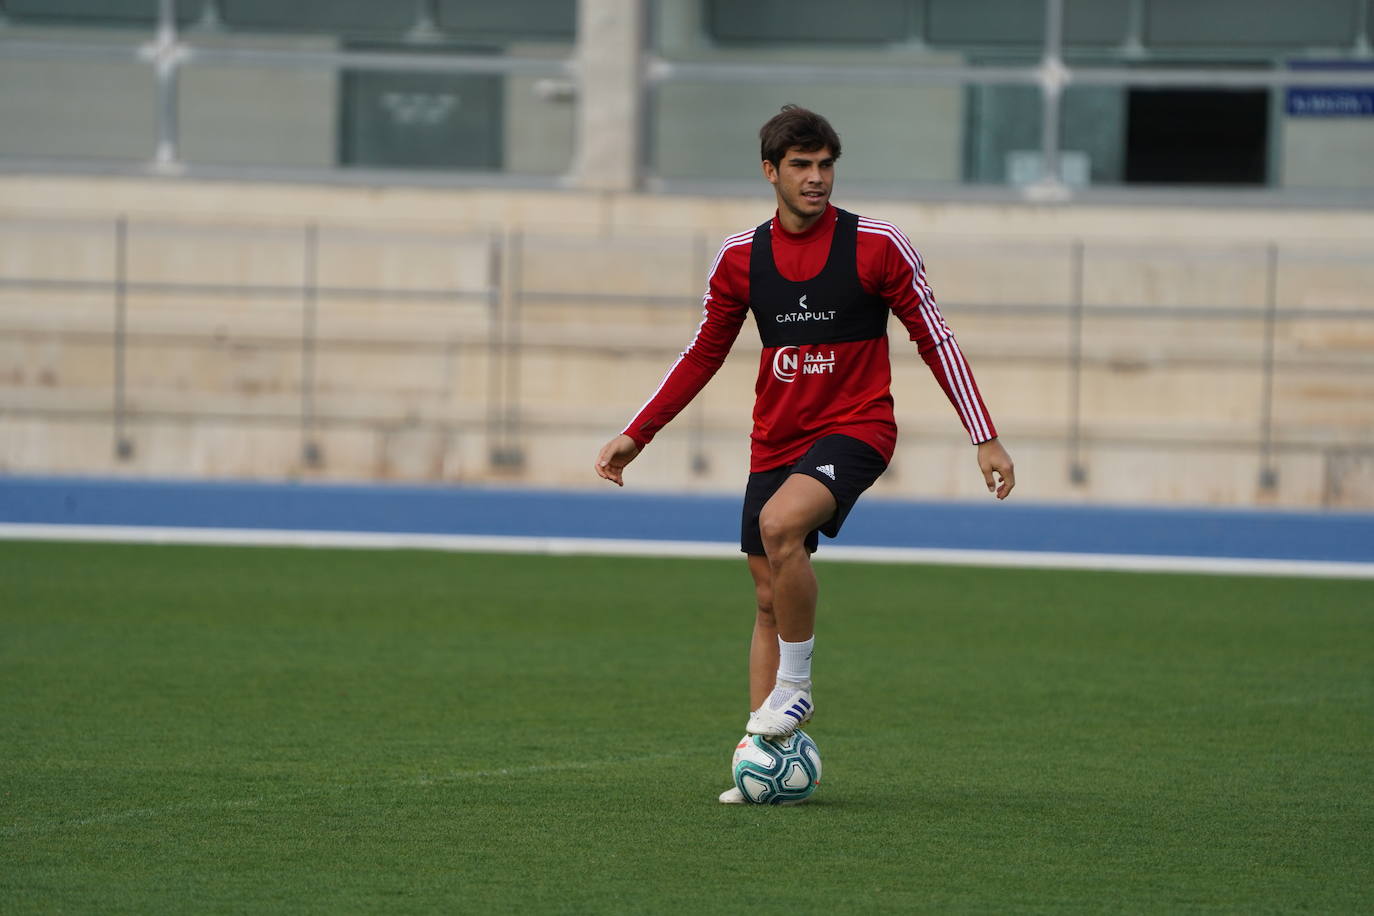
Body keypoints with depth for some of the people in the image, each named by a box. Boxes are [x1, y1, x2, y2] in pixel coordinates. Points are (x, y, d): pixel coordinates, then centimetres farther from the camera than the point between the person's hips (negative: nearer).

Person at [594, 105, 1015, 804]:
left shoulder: (876, 246, -7)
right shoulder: (741, 257, 3)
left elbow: (933, 340, -2)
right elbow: (703, 354, 15)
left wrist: (985, 438, -6)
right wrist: (636, 435, 11)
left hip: (854, 428, -5)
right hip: (774, 442, 5)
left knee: (779, 522, -31)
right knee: (769, 598, 5)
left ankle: (795, 686, -15)